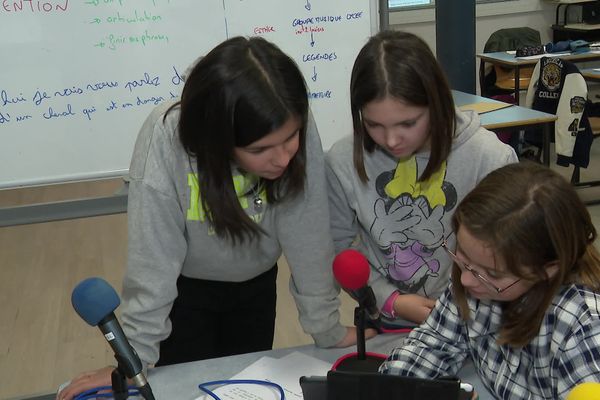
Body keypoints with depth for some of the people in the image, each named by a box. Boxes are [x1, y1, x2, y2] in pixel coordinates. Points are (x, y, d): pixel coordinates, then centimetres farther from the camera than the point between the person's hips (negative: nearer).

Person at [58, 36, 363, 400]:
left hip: (256, 285, 2)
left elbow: (309, 239, -20)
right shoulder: (166, 142, -35)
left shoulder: (300, 133, -29)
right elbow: (153, 263, -28)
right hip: (184, 287, -2)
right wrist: (133, 361, -21)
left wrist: (328, 328, -12)